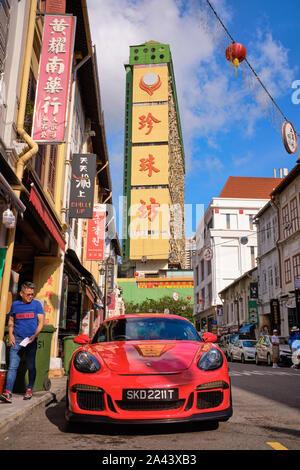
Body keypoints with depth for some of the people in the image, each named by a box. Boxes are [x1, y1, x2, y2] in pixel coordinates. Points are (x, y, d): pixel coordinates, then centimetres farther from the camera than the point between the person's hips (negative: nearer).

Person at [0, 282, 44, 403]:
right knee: (12, 366, -9)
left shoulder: (36, 304, 3)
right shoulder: (15, 305, 8)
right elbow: (11, 321, 17)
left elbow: (41, 322, 1)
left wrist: (34, 335, -13)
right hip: (17, 340, 1)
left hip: (31, 340, 0)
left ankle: (29, 390, 23)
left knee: (31, 367, 8)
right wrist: (10, 335, 2)